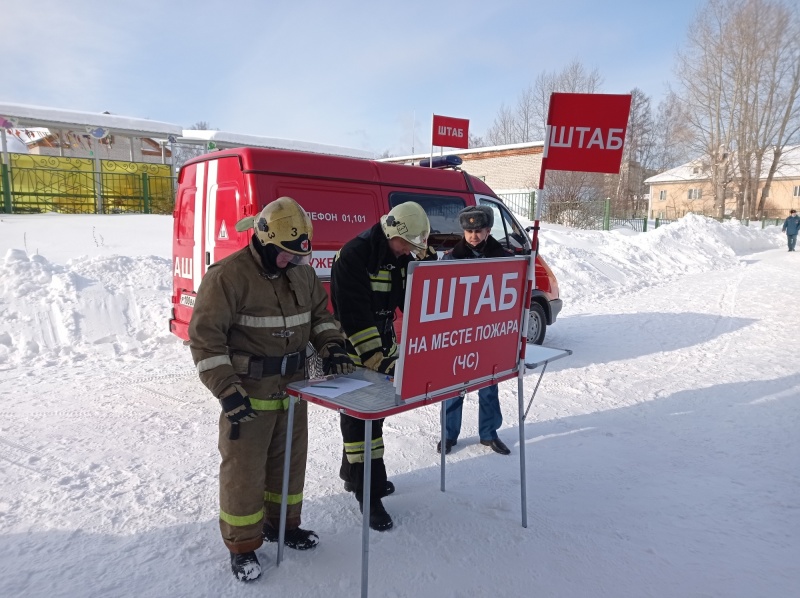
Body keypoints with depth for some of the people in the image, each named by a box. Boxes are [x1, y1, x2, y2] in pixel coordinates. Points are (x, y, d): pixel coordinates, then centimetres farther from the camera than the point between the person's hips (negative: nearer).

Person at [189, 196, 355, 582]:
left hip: (293, 388, 7)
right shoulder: (228, 275, -18)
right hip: (247, 394, -6)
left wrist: (331, 347, -2)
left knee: (290, 460, 20)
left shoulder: (302, 273, 4)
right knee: (244, 471, 7)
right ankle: (242, 546, 27)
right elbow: (205, 336, -18)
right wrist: (226, 390, -23)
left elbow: (320, 313, 17)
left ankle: (281, 524, 42)